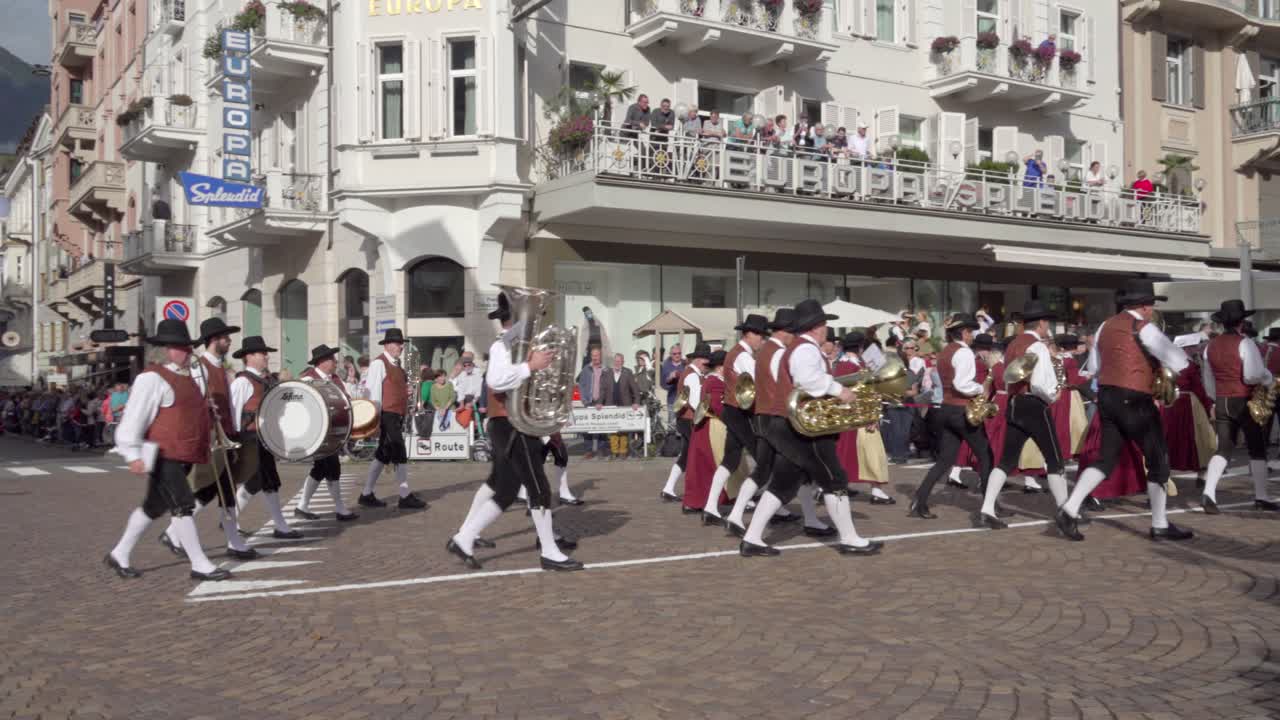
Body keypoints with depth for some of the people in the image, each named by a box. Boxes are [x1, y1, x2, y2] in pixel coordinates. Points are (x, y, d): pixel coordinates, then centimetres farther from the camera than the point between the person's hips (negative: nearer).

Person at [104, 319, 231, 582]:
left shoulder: (189, 377, 15)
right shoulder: (153, 378, -11)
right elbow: (134, 417, -14)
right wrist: (133, 455, -18)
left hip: (182, 457, 9)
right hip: (163, 456, -9)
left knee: (153, 507, 17)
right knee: (183, 506, -9)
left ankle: (119, 555, 31)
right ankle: (200, 565, -4)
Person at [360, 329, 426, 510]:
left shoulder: (396, 364, 16)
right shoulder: (379, 363, -11)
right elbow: (373, 392, -15)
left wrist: (407, 390, 7)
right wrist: (375, 420, -18)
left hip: (396, 416, 9)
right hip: (387, 415, -9)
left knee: (383, 456, 13)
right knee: (400, 455, -6)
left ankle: (367, 495, 20)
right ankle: (405, 497, 0)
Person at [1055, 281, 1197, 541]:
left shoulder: (1106, 326, 12)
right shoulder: (1143, 328, -11)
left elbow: (1093, 367, 19)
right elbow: (1179, 362, -17)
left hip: (1107, 397, 7)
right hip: (1134, 401, -7)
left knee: (1107, 459, 11)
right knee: (1158, 460, 5)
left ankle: (1069, 510, -1)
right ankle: (1160, 525, 10)